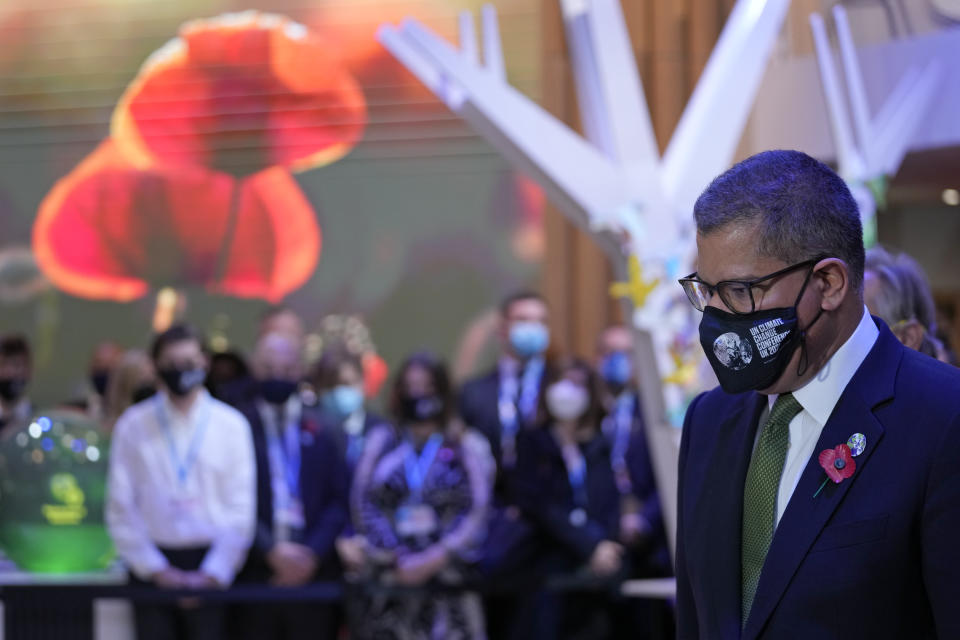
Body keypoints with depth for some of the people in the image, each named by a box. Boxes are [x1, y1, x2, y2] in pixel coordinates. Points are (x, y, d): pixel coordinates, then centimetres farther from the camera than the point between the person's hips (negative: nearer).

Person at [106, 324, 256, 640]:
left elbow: (241, 508, 2)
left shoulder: (232, 425, 4)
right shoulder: (132, 427, 3)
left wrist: (212, 574, -5)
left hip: (212, 569, 0)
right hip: (152, 567, 0)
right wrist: (155, 569, -4)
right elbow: (121, 509, 2)